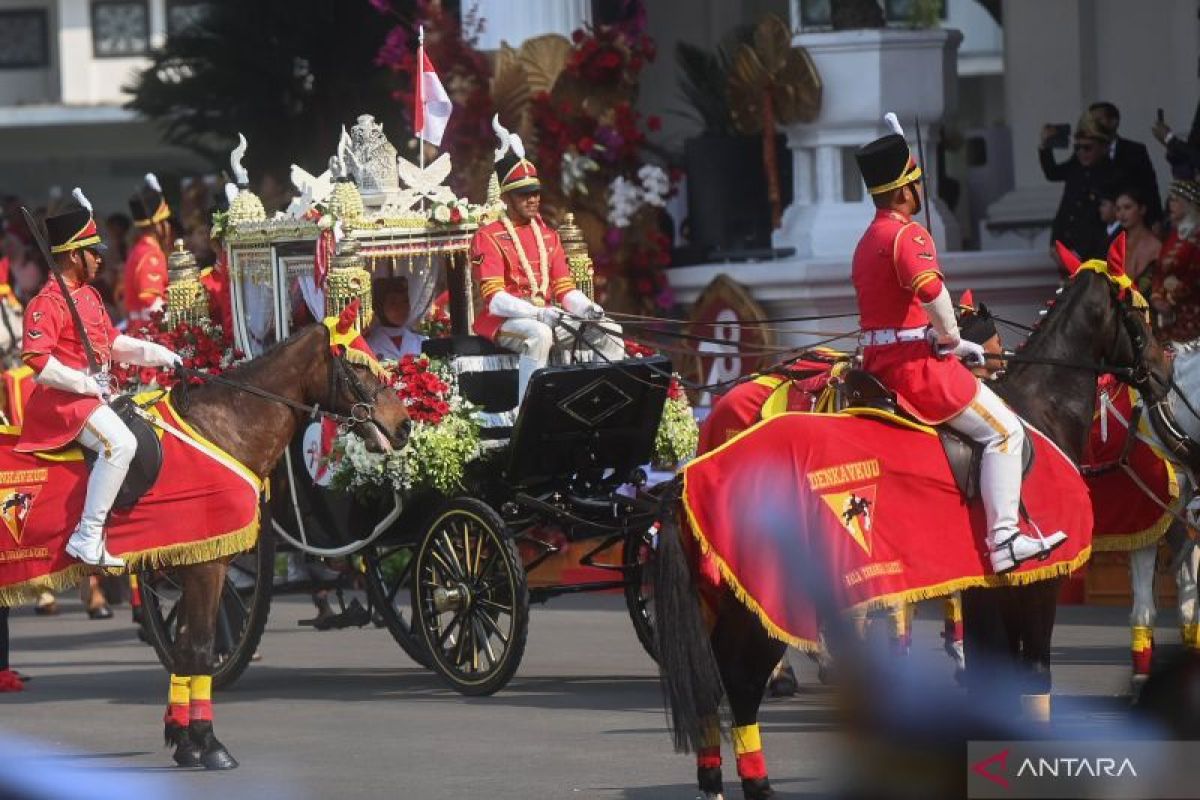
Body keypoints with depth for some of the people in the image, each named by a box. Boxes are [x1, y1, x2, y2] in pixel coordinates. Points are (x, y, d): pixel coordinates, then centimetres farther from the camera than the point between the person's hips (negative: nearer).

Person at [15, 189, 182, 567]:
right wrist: (87, 384, -22)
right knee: (120, 443, -31)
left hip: (98, 392, 11)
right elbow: (37, 360, -25)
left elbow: (115, 343, 24)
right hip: (67, 398, -11)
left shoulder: (89, 296, 14)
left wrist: (163, 355, 15)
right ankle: (88, 538, -31)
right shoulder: (47, 303, -16)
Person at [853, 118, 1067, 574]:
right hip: (917, 366, -10)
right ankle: (1003, 538, -12)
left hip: (878, 364, 10)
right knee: (1004, 431, -4)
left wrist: (949, 342, 19)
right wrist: (950, 337, -16)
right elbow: (931, 290, -34)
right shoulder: (908, 235, -15)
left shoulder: (868, 240, 17)